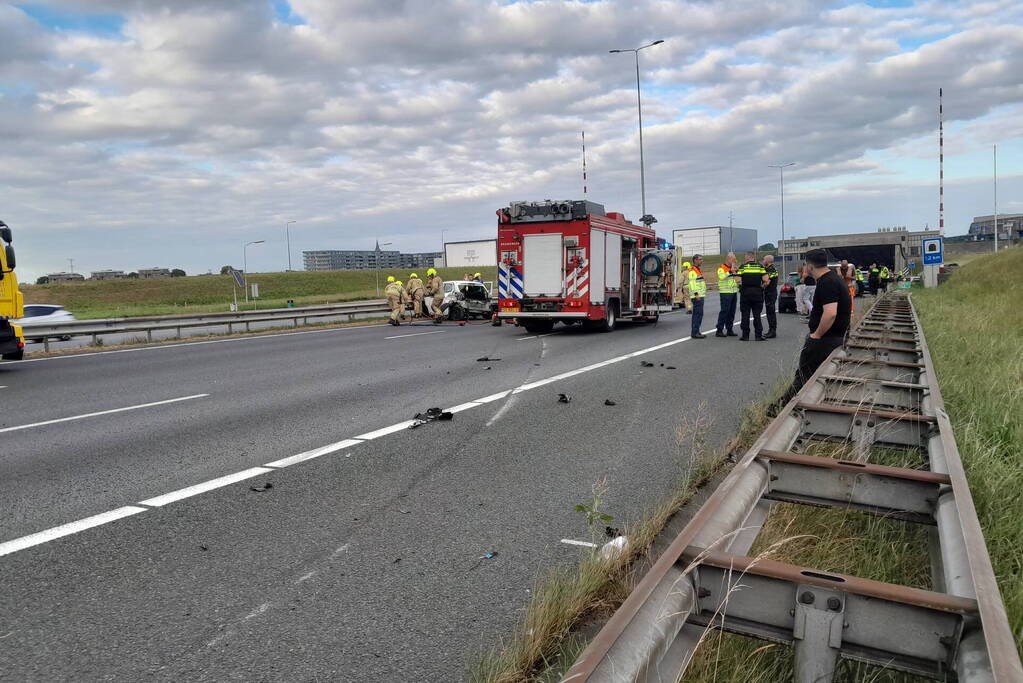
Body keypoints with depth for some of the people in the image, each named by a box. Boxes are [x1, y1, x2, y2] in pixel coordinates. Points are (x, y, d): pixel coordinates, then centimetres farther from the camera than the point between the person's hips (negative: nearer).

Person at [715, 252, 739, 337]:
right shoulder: (721, 268, -7)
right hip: (725, 293, -8)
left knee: (732, 312, 8)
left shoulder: (733, 268, 18)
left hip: (734, 292, 8)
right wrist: (730, 271, -25)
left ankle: (729, 329, 14)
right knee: (724, 311, -10)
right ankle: (719, 330, -8)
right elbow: (721, 277, -27)